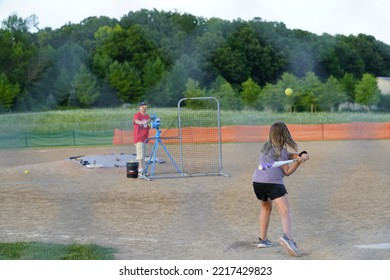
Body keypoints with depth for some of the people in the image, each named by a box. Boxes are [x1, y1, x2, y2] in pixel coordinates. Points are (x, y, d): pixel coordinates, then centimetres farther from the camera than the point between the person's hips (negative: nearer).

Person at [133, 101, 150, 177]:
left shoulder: (147, 116, 16)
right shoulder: (137, 115, -6)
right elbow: (136, 121, -29)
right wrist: (143, 122, -49)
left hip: (145, 138, 7)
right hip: (138, 138, -7)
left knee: (143, 155, 8)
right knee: (140, 153, -15)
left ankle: (142, 170, 12)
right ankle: (140, 170, -21)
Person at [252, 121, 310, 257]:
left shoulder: (266, 146, 20)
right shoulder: (281, 150, 0)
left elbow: (287, 156, 16)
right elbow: (287, 172, 2)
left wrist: (301, 155, -1)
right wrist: (298, 161, -10)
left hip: (257, 181, 7)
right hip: (273, 182, -7)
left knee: (266, 207, 30)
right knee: (285, 211, -16)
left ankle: (263, 239, 29)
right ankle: (287, 237, -42)